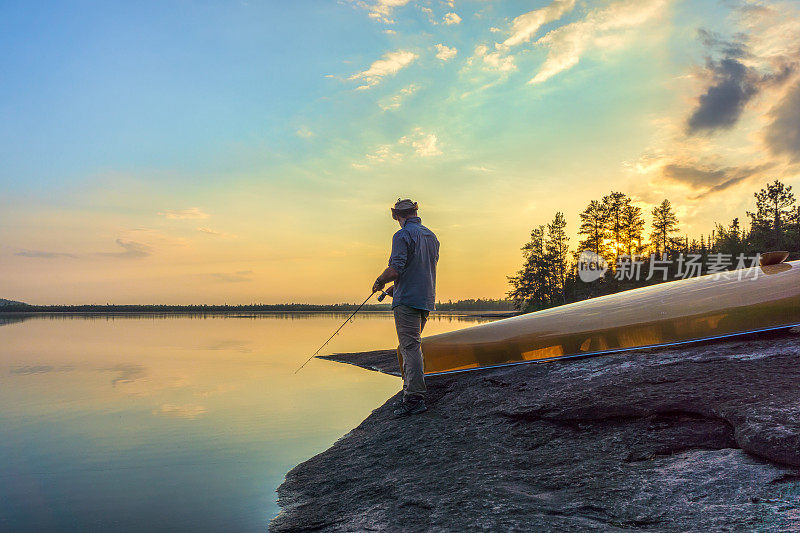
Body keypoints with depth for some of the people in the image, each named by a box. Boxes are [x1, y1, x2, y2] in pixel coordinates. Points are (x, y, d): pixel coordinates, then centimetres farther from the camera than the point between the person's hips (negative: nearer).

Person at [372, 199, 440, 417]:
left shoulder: (403, 236, -9)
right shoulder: (431, 236, 17)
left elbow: (395, 269, -19)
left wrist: (379, 282, 1)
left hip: (407, 300, -8)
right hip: (426, 300, 8)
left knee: (410, 347, -8)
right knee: (412, 346, 17)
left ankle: (415, 399, -8)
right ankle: (411, 389, 21)